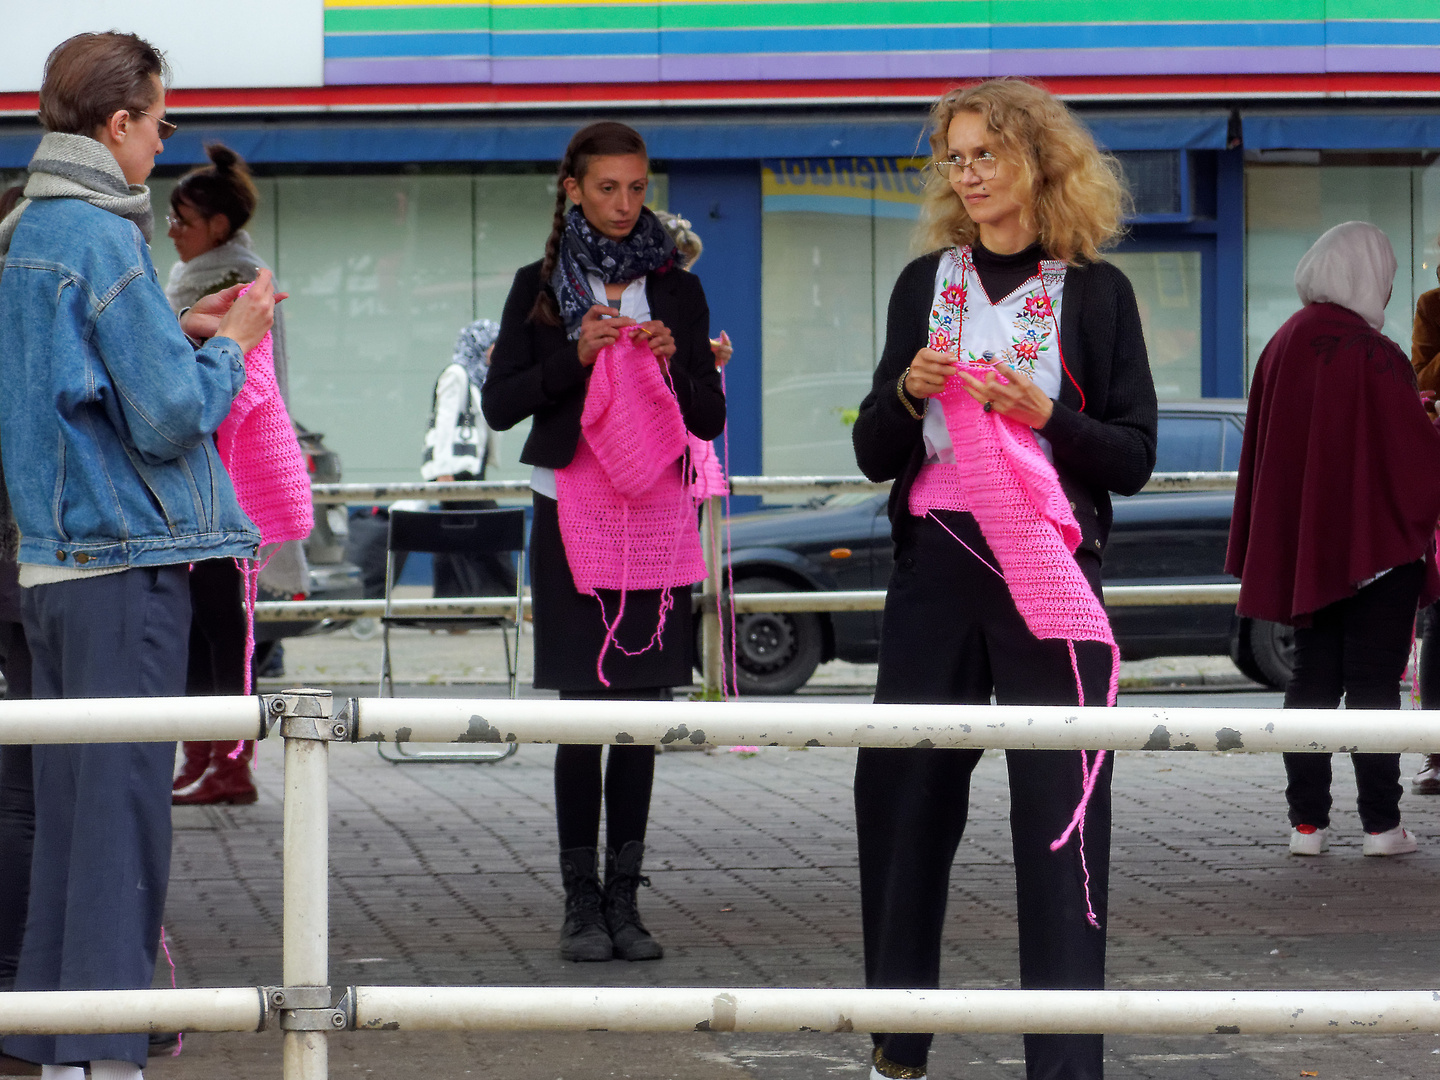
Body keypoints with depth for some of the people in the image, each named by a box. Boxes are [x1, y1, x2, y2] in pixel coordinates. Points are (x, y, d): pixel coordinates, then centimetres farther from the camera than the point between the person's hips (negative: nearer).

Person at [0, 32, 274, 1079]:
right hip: (128, 565, -9)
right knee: (123, 807, -6)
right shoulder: (102, 239, -14)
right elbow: (171, 416, -16)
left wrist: (177, 332, 15)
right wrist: (230, 344, -1)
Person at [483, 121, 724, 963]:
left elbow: (711, 419, 11)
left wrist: (674, 363, -8)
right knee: (583, 709, -7)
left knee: (642, 710, 0)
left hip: (657, 514, 2)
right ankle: (583, 902, -3)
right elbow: (499, 404, 0)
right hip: (573, 512, -2)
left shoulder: (676, 291, 11)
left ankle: (624, 900, 5)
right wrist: (575, 355, -13)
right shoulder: (541, 288, 6)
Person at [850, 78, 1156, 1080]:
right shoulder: (925, 283, 10)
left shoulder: (1095, 290, 2)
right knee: (904, 797, 5)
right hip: (936, 572, 3)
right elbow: (876, 455, 12)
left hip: (1050, 573, -3)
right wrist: (910, 392, -8)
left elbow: (1134, 457, 0)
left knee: (1062, 813, -6)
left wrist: (1042, 412, -15)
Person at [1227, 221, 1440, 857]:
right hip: (1378, 542, -6)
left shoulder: (1284, 345, 4)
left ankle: (1307, 822, 9)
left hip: (1304, 544, 6)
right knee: (1374, 682, 0)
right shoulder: (1373, 355, -16)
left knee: (1312, 681, 10)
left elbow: (1261, 451, 11)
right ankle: (1381, 824, 0)